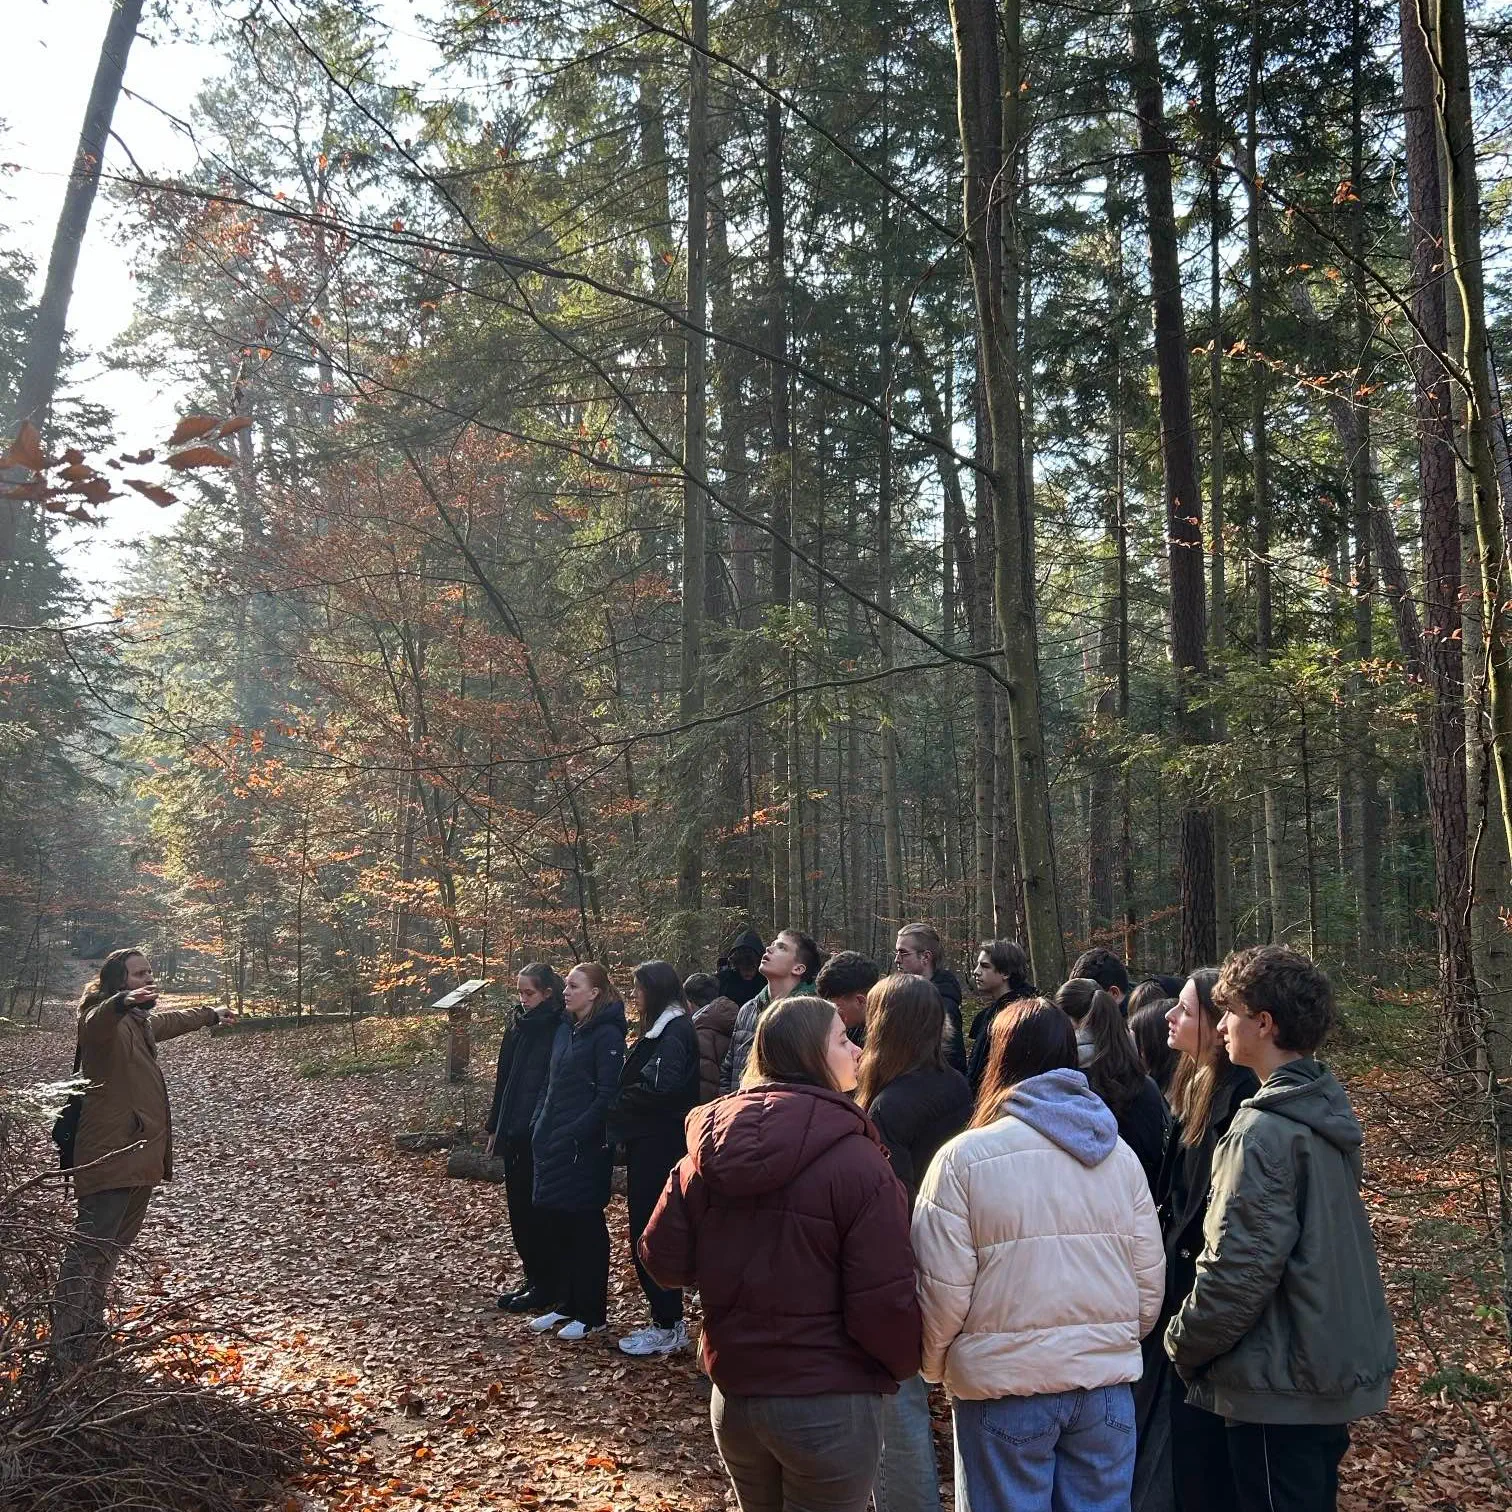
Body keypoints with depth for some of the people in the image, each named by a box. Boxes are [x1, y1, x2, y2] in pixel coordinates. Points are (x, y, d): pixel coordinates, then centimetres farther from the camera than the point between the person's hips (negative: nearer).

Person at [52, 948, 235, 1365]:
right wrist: (122, 1001, -60)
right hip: (111, 1151, -10)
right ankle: (65, 1343, -14)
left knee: (115, 1246, 14)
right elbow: (95, 1023, -37)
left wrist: (212, 1014, 58)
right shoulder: (104, 1018, -11)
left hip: (142, 1150, 10)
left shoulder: (142, 1022, 18)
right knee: (92, 1245, -14)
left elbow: (175, 1020, 40)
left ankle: (90, 1328, 23)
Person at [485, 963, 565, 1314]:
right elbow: (504, 1078, 13)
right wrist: (495, 1126, 13)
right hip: (514, 1133, 7)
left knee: (535, 1210, 1)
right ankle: (531, 1280, 25)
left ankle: (543, 1285, 13)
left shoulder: (559, 1030, -13)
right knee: (518, 1207, 13)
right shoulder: (519, 1025, 9)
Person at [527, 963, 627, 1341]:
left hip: (586, 1147, -8)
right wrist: (539, 1127, 10)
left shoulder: (607, 1035, -12)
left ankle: (591, 1314, 12)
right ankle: (562, 1302, 26)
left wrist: (573, 1135, -20)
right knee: (551, 1219, 12)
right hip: (552, 1145, 8)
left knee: (585, 1225, 1)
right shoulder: (565, 1029, 12)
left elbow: (607, 1095, -17)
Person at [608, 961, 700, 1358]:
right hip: (648, 1144, 10)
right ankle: (666, 1321, 21)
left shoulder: (675, 1031, -14)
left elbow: (660, 1087, -24)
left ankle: (669, 1327, 5)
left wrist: (617, 1108, -11)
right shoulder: (660, 1029, 17)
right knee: (647, 1233, 13)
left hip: (659, 1149, -10)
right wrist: (621, 1111, 0)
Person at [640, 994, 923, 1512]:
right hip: (827, 1403, -5)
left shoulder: (710, 1144, -3)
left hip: (732, 1392, 5)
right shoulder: (855, 1160, -21)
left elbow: (664, 1258, 1)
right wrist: (908, 1362, 0)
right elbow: (884, 1303, -21)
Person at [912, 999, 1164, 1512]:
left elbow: (944, 1289, -11)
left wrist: (934, 1365, 8)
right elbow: (1151, 1282, 6)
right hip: (1107, 1382, 4)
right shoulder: (1121, 1154, 2)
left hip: (1006, 1383, -4)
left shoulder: (964, 1156, -12)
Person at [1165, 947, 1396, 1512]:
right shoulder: (1326, 1112, 6)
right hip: (1337, 1366, 9)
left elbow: (1239, 1268, -24)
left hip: (1282, 1385, -9)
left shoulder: (1264, 1132, -22)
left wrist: (1184, 1344, -8)